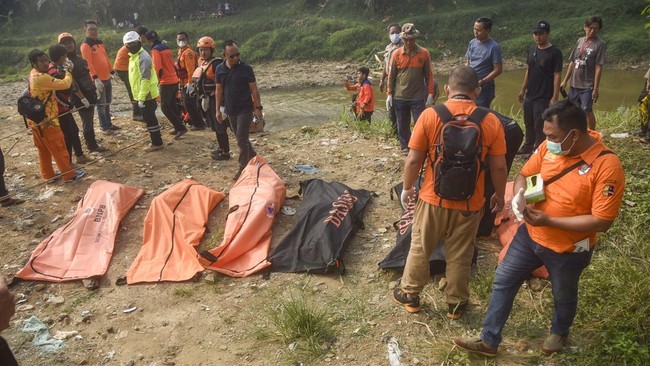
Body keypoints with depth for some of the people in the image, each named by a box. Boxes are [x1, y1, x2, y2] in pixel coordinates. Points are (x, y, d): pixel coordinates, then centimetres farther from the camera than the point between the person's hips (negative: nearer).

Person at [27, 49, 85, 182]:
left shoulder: (34, 74, 7)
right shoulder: (41, 78, -24)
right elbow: (65, 84, -26)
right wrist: (68, 71, -8)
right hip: (46, 120, -9)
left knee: (44, 150, 18)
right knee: (59, 149, 3)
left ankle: (48, 175, 28)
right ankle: (69, 175, 13)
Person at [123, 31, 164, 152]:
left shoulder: (143, 58, -18)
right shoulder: (134, 56, 15)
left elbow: (145, 80, -23)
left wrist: (141, 98, -24)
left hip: (146, 95, -10)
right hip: (142, 95, 10)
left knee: (150, 119, -4)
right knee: (149, 119, 14)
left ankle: (157, 143, 5)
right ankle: (156, 142, 22)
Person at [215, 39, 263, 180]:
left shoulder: (246, 68, -11)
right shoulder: (220, 69, 1)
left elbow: (254, 89, -7)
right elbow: (219, 90, 7)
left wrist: (258, 107, -8)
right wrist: (218, 109, 8)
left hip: (245, 109, -5)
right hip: (230, 110, 5)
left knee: (241, 139, -5)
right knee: (242, 138, 14)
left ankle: (243, 168, 7)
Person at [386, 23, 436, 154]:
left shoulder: (424, 53, -1)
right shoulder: (396, 54, 0)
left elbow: (429, 75, 3)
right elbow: (391, 75, 4)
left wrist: (430, 94, 0)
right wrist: (389, 94, 2)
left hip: (418, 97, -1)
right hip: (400, 97, 1)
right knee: (403, 125, 10)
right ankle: (405, 147, 24)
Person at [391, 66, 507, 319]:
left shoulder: (430, 116, -12)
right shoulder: (490, 121, -9)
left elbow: (413, 160, -8)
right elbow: (499, 167, -4)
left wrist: (407, 188, 8)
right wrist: (499, 195, 13)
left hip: (433, 199, 0)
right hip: (469, 203, 1)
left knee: (420, 249, 18)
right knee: (460, 256, 17)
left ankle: (409, 295, 34)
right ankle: (456, 304, 33)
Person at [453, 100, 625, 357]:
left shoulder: (607, 166, -26)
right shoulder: (550, 147, -11)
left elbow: (602, 221, -25)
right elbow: (524, 175, 3)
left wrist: (549, 221, -29)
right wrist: (519, 196, -21)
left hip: (568, 249, -4)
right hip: (530, 234, 5)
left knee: (563, 296, 22)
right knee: (502, 281, 9)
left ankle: (559, 332, 54)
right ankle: (489, 340, 25)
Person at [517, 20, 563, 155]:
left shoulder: (555, 52, -13)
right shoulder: (532, 49, 6)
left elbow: (557, 76, -14)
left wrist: (555, 97, -18)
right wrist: (523, 89, 15)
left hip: (544, 97, -7)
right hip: (530, 95, 7)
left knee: (540, 125, -1)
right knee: (528, 123, 18)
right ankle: (528, 147, 34)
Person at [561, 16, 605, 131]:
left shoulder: (599, 44, -7)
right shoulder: (580, 41, 9)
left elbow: (598, 68, -11)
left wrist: (596, 88, -15)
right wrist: (565, 80, 12)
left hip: (587, 86, -6)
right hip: (574, 84, 6)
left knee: (587, 111, -12)